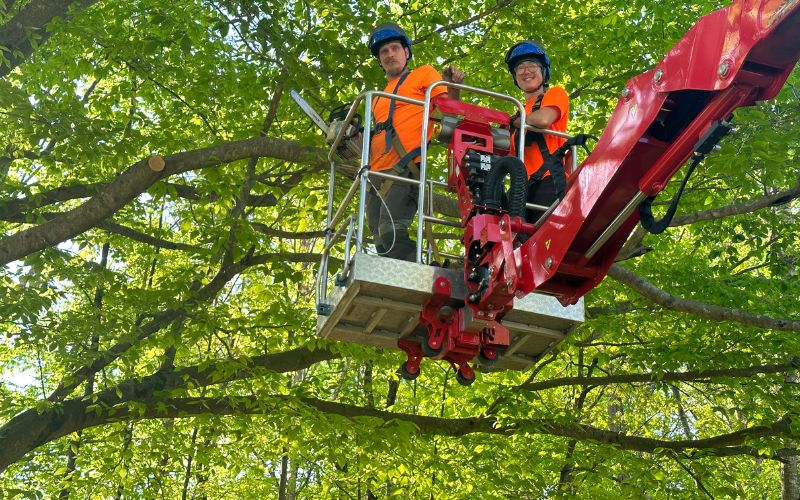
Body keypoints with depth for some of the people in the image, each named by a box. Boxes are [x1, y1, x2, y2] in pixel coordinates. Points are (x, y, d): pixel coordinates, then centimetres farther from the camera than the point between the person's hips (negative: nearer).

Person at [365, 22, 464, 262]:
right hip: (376, 174, 7)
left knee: (391, 232, -26)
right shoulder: (378, 98, 31)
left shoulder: (424, 74, 13)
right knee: (383, 243, -3)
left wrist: (453, 87, -17)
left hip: (404, 168, -7)